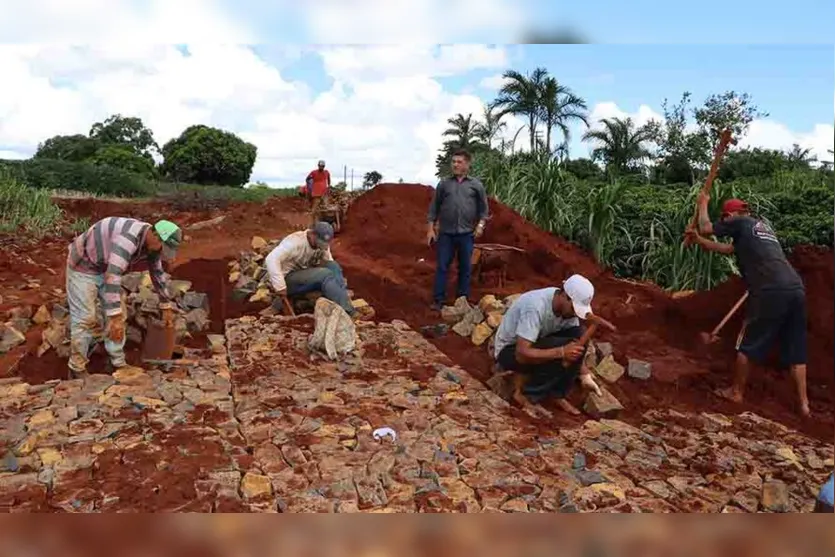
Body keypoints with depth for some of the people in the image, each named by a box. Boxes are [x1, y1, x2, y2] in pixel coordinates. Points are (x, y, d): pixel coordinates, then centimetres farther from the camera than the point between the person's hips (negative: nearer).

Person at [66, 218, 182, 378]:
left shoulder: (151, 243, -9)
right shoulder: (129, 238, -38)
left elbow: (158, 274, 6)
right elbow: (112, 276, -46)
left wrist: (167, 307, 10)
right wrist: (115, 318, -49)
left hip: (106, 267, 8)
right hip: (83, 266, -8)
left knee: (117, 313, 6)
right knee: (84, 319, -6)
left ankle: (118, 362, 16)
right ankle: (77, 368, 9)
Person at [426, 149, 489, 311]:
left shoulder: (476, 185, 7)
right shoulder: (443, 184, 7)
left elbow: (483, 208, 10)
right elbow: (434, 207, 9)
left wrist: (480, 225, -4)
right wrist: (431, 228, 3)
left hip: (467, 233, 0)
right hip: (446, 233, 0)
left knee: (465, 267, 7)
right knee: (442, 266, 1)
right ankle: (438, 300, 6)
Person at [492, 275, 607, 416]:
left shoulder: (568, 306, -11)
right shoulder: (535, 307, -34)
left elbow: (576, 346, 1)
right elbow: (522, 354, -37)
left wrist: (585, 376, -8)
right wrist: (561, 352, -39)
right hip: (509, 351, -7)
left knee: (578, 335, -15)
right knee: (561, 360, -29)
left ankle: (558, 395, -6)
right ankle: (526, 394, -7)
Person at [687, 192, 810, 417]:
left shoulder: (740, 223, 6)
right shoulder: (762, 226, 30)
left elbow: (705, 228, 14)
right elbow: (728, 249, 37)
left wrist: (703, 204, 29)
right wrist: (698, 240, 41)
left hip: (771, 292, -8)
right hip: (796, 290, 8)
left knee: (747, 345, 8)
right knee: (795, 350, 14)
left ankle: (736, 392, 20)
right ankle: (804, 403, 17)